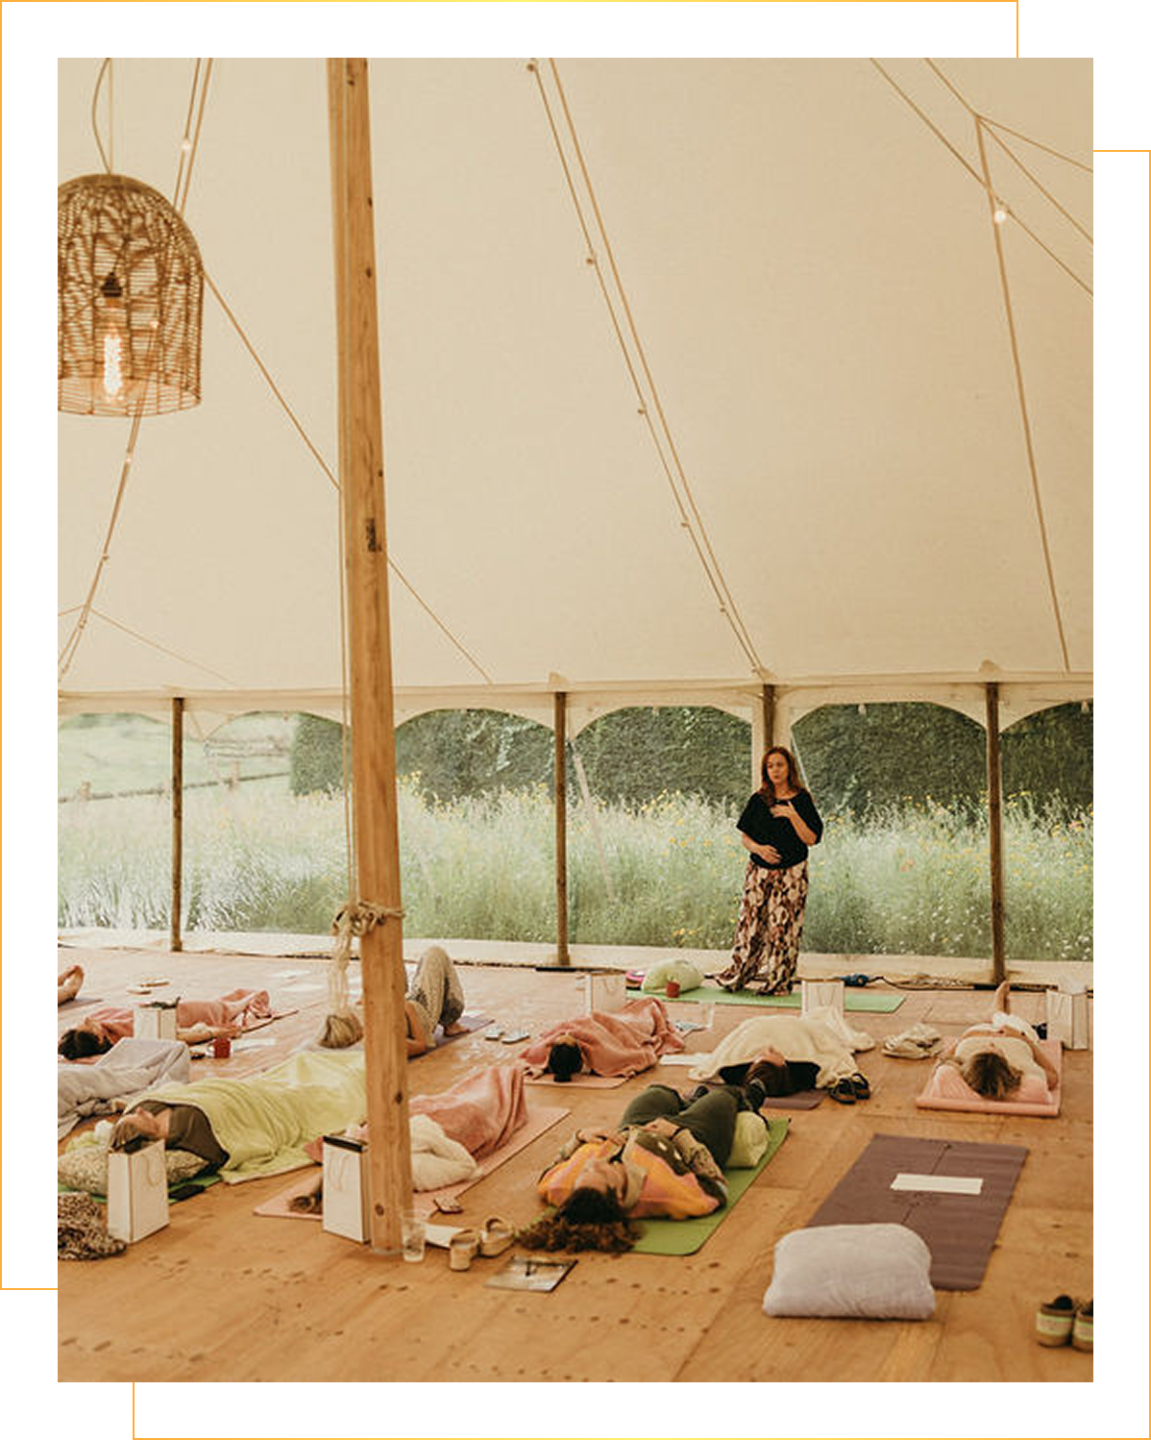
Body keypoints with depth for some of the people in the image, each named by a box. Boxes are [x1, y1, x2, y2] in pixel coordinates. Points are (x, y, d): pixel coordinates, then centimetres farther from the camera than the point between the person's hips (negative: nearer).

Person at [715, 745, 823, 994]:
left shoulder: (802, 800, -1)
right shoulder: (758, 800, 7)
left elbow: (811, 839, -6)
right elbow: (744, 836, 10)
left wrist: (792, 815, -17)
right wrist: (758, 848, -10)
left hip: (791, 873, -3)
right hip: (759, 870, 3)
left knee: (782, 925, -3)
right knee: (751, 921, 3)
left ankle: (775, 981, 6)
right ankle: (739, 975, 13)